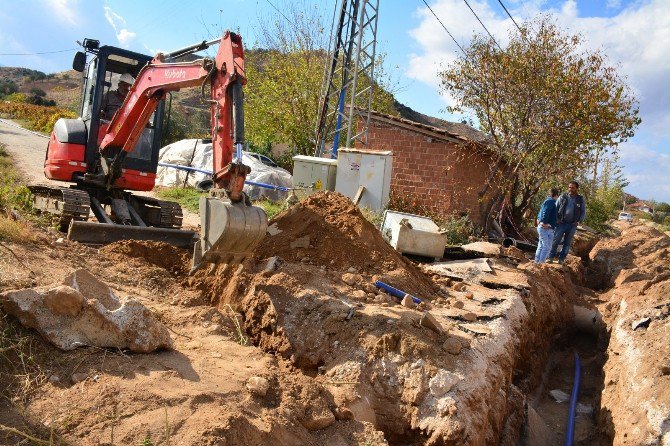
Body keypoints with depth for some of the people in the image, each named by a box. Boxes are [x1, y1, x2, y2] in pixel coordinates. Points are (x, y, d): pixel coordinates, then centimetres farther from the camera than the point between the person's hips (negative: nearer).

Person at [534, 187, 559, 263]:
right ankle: (541, 263, -7)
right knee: (547, 247, -7)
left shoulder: (547, 201, 17)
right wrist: (544, 223, -20)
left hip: (541, 227, 10)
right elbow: (545, 213, -25)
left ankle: (537, 262, 22)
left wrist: (539, 220, 11)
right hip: (546, 228, -10)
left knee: (541, 246, 16)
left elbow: (540, 213, 19)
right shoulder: (551, 202, -13)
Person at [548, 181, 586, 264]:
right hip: (561, 223, -1)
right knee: (555, 241, -4)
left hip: (572, 225, 1)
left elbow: (583, 212, 7)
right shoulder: (562, 197, 3)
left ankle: (561, 259, 14)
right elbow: (555, 208, 5)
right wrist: (557, 219, -7)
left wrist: (579, 221, -6)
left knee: (567, 243, 7)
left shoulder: (580, 199, 4)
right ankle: (551, 258, 3)